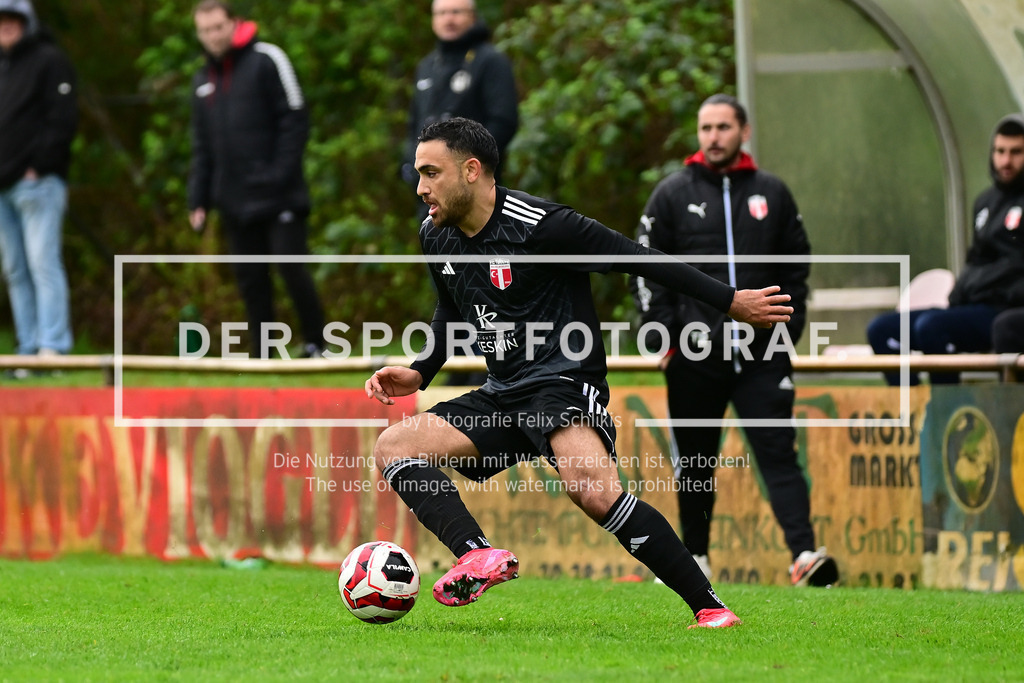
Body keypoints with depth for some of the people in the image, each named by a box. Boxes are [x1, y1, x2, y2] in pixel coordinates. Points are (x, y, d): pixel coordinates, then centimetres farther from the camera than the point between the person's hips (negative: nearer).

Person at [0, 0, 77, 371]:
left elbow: (62, 120, -10)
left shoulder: (49, 61, -2)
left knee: (43, 264, -13)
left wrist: (38, 166, -15)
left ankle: (53, 346, -16)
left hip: (37, 183, -8)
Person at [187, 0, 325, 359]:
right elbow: (202, 149, 21)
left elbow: (295, 120, -8)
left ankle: (316, 346, 3)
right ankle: (264, 358, 10)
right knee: (250, 280, 6)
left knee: (292, 268, -8)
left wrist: (282, 175, -15)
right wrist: (198, 199, 13)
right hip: (235, 201, 6)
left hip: (279, 196, -6)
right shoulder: (203, 80, 16)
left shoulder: (266, 60, -3)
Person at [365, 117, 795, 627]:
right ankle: (479, 558, -29)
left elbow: (637, 259, -11)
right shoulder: (435, 236, 6)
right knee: (392, 447, -10)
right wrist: (419, 374, 10)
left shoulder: (539, 225, -16)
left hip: (563, 383, -8)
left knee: (594, 491, -33)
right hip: (501, 395, 8)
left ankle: (709, 607, -26)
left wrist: (730, 301, -8)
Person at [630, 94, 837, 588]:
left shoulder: (772, 194, 10)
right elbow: (647, 272, 5)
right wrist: (665, 339, -3)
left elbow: (796, 268, 16)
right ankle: (695, 559, 20)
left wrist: (788, 330, 7)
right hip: (694, 358, 0)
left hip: (763, 356, 0)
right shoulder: (673, 195, 5)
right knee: (695, 464, 8)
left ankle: (805, 555, -20)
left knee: (778, 454, -10)